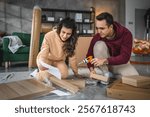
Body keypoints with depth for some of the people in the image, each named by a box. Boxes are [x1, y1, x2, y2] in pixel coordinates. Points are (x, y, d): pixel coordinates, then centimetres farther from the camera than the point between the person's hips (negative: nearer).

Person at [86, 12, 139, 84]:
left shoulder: (125, 34, -24)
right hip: (104, 66, 1)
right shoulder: (97, 37, -20)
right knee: (99, 45, -28)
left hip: (120, 64, 0)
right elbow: (89, 55, -11)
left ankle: (113, 75, 1)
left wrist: (105, 61, -44)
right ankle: (106, 74, -15)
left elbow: (125, 57, -31)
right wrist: (91, 69, -30)